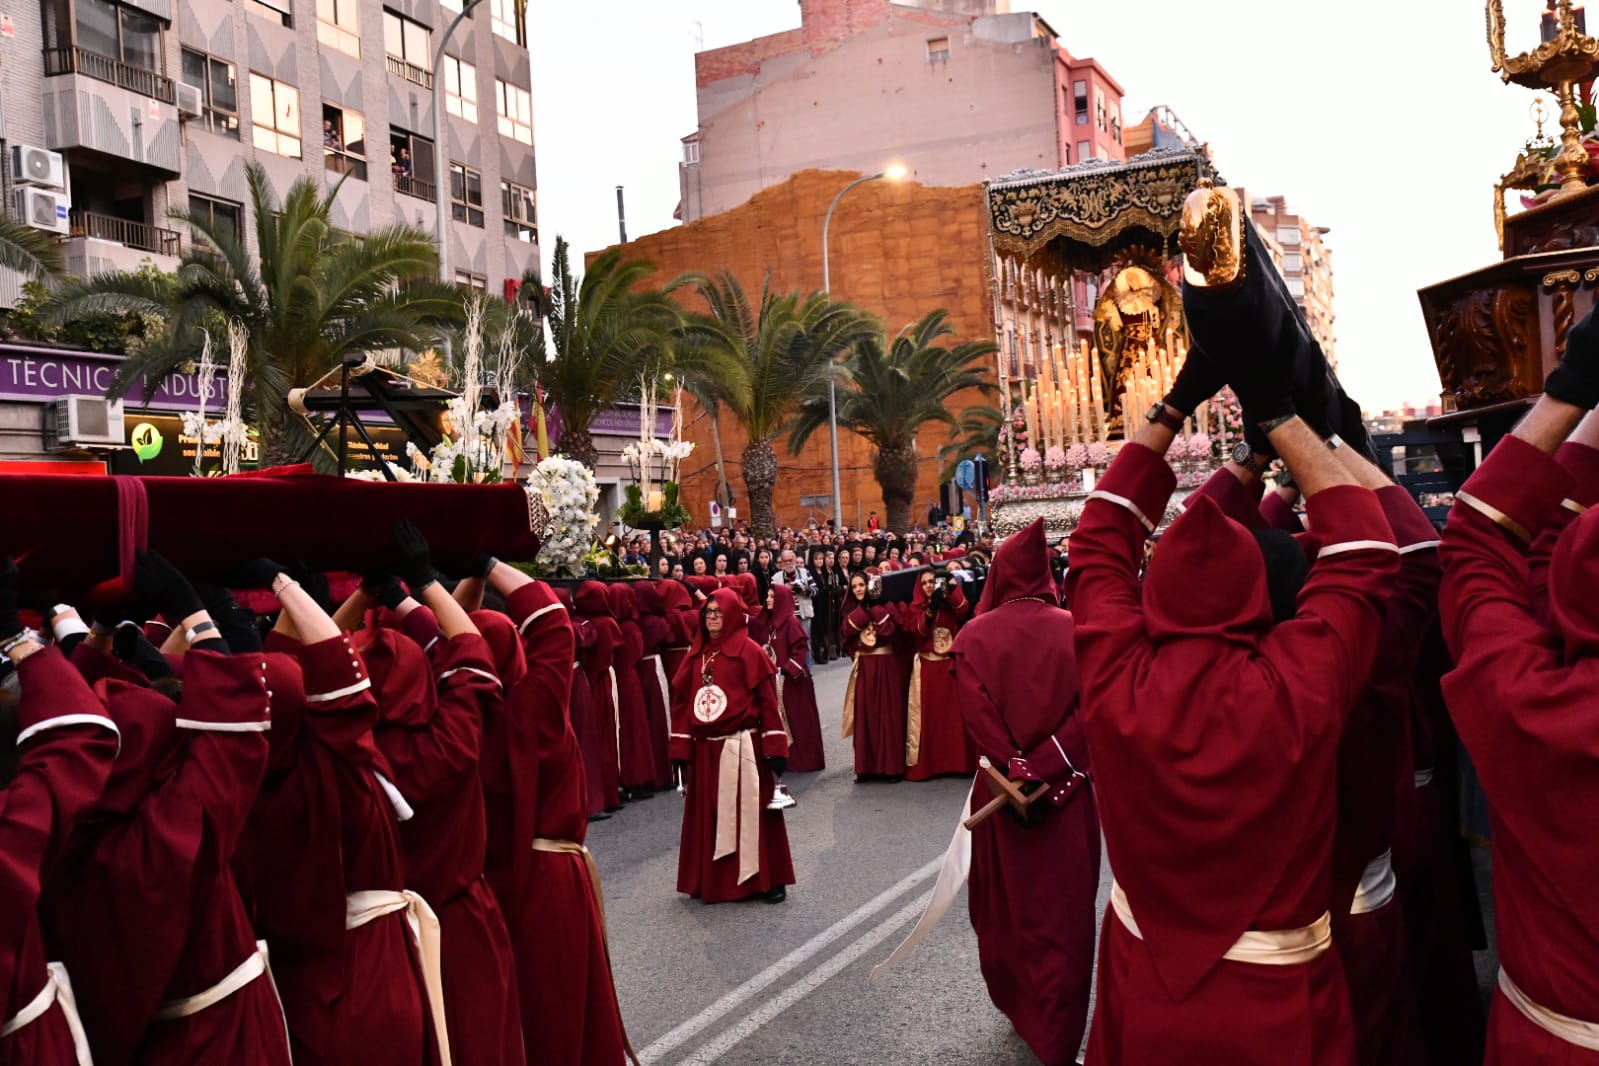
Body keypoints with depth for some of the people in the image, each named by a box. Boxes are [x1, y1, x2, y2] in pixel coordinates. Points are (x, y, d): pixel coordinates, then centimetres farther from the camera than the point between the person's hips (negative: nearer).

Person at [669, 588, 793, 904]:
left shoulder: (749, 651, -6)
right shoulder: (696, 653, 10)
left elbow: (767, 700, -9)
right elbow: (682, 700, 10)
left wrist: (775, 747, -13)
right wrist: (681, 747, 5)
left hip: (741, 746, -5)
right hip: (704, 748, 5)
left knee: (749, 812, 1)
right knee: (708, 815, 11)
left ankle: (766, 880, 11)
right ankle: (711, 881, 23)